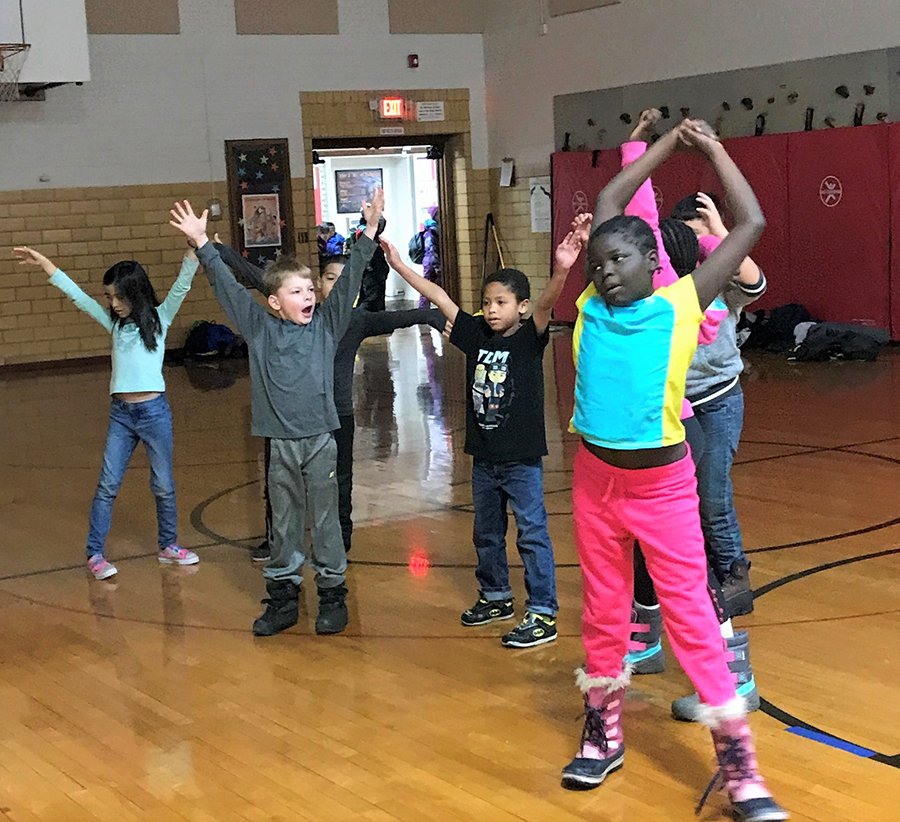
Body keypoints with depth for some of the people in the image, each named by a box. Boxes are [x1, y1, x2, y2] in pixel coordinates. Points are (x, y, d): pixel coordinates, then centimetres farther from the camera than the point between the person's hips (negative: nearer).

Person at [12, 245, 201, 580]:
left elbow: (182, 285, -13)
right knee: (107, 485, 1)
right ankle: (95, 553, 6)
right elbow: (76, 295, 12)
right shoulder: (114, 323, 9)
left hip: (154, 411, -3)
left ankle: (168, 545, 24)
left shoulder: (159, 318, -1)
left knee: (163, 485, 8)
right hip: (120, 413, 3)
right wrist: (43, 262, 11)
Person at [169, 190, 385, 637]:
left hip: (320, 441, -1)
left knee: (325, 523, 7)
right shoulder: (260, 329, 2)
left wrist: (369, 232, -14)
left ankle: (332, 596, 18)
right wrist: (202, 242, -4)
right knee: (283, 526, 11)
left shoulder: (326, 324, 2)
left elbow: (349, 280, -5)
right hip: (279, 445, 1)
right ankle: (282, 597, 21)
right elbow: (227, 287, 1)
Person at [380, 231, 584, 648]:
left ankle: (543, 614, 4)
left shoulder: (529, 339, -10)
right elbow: (440, 298, 7)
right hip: (484, 457, 7)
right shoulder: (478, 335, 4)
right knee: (486, 533, 19)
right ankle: (496, 597, 37)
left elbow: (545, 305, -29)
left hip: (522, 459, -7)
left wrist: (560, 272, -48)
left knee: (532, 534, -2)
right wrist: (399, 266, 7)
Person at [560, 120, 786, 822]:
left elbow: (752, 224, -3)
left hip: (661, 481, -3)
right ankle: (604, 731, 28)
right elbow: (609, 203, 13)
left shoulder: (681, 305, -6)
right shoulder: (592, 305, 3)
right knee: (604, 607, 14)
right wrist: (670, 141, 19)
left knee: (690, 612, -2)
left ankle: (738, 759, 4)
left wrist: (713, 149, 5)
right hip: (595, 476, 4)